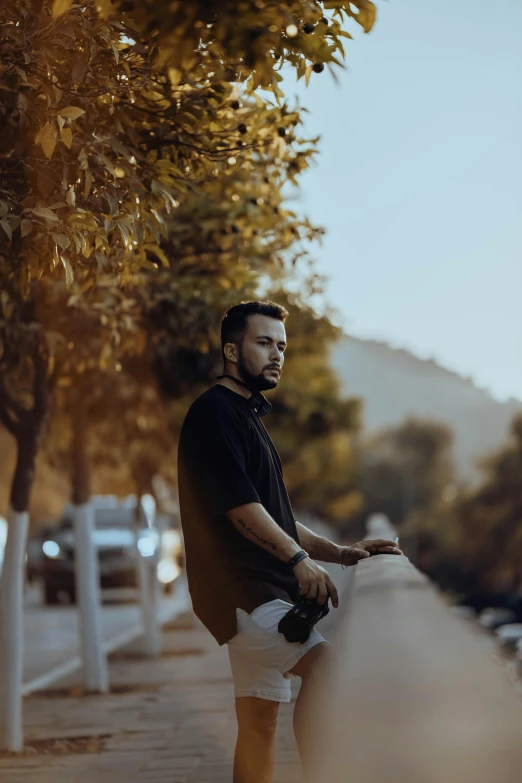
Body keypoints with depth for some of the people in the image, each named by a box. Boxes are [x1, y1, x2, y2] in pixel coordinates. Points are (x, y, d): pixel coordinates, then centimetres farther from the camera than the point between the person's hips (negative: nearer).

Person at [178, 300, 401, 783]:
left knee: (259, 723, 9)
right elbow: (238, 504, -19)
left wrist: (340, 553, 14)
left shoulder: (249, 416, 25)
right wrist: (299, 558, -24)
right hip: (238, 588, -10)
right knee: (326, 664, -28)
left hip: (266, 591, 10)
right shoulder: (214, 412, -6)